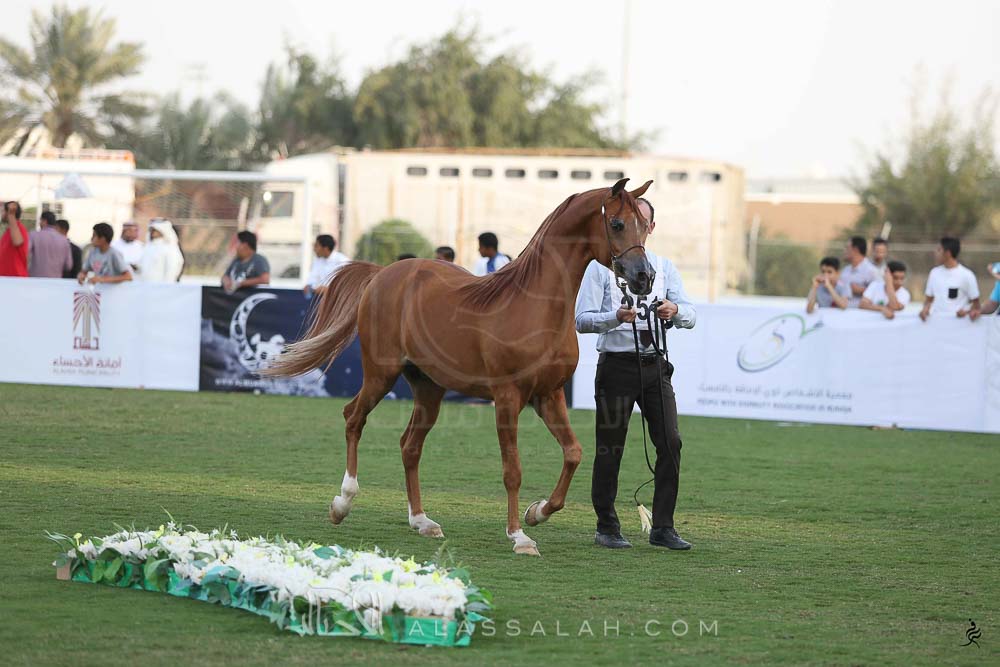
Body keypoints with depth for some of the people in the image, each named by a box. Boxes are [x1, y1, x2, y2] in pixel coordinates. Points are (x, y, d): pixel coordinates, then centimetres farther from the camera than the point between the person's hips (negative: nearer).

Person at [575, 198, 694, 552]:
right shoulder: (601, 266, 0)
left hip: (654, 366, 3)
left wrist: (674, 311, -21)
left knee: (670, 443, -5)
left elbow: (690, 316, 3)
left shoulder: (664, 267, 12)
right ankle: (606, 527, 12)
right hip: (616, 363, -3)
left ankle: (663, 528, 2)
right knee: (609, 449, 0)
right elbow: (582, 320, -9)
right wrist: (616, 317, -28)